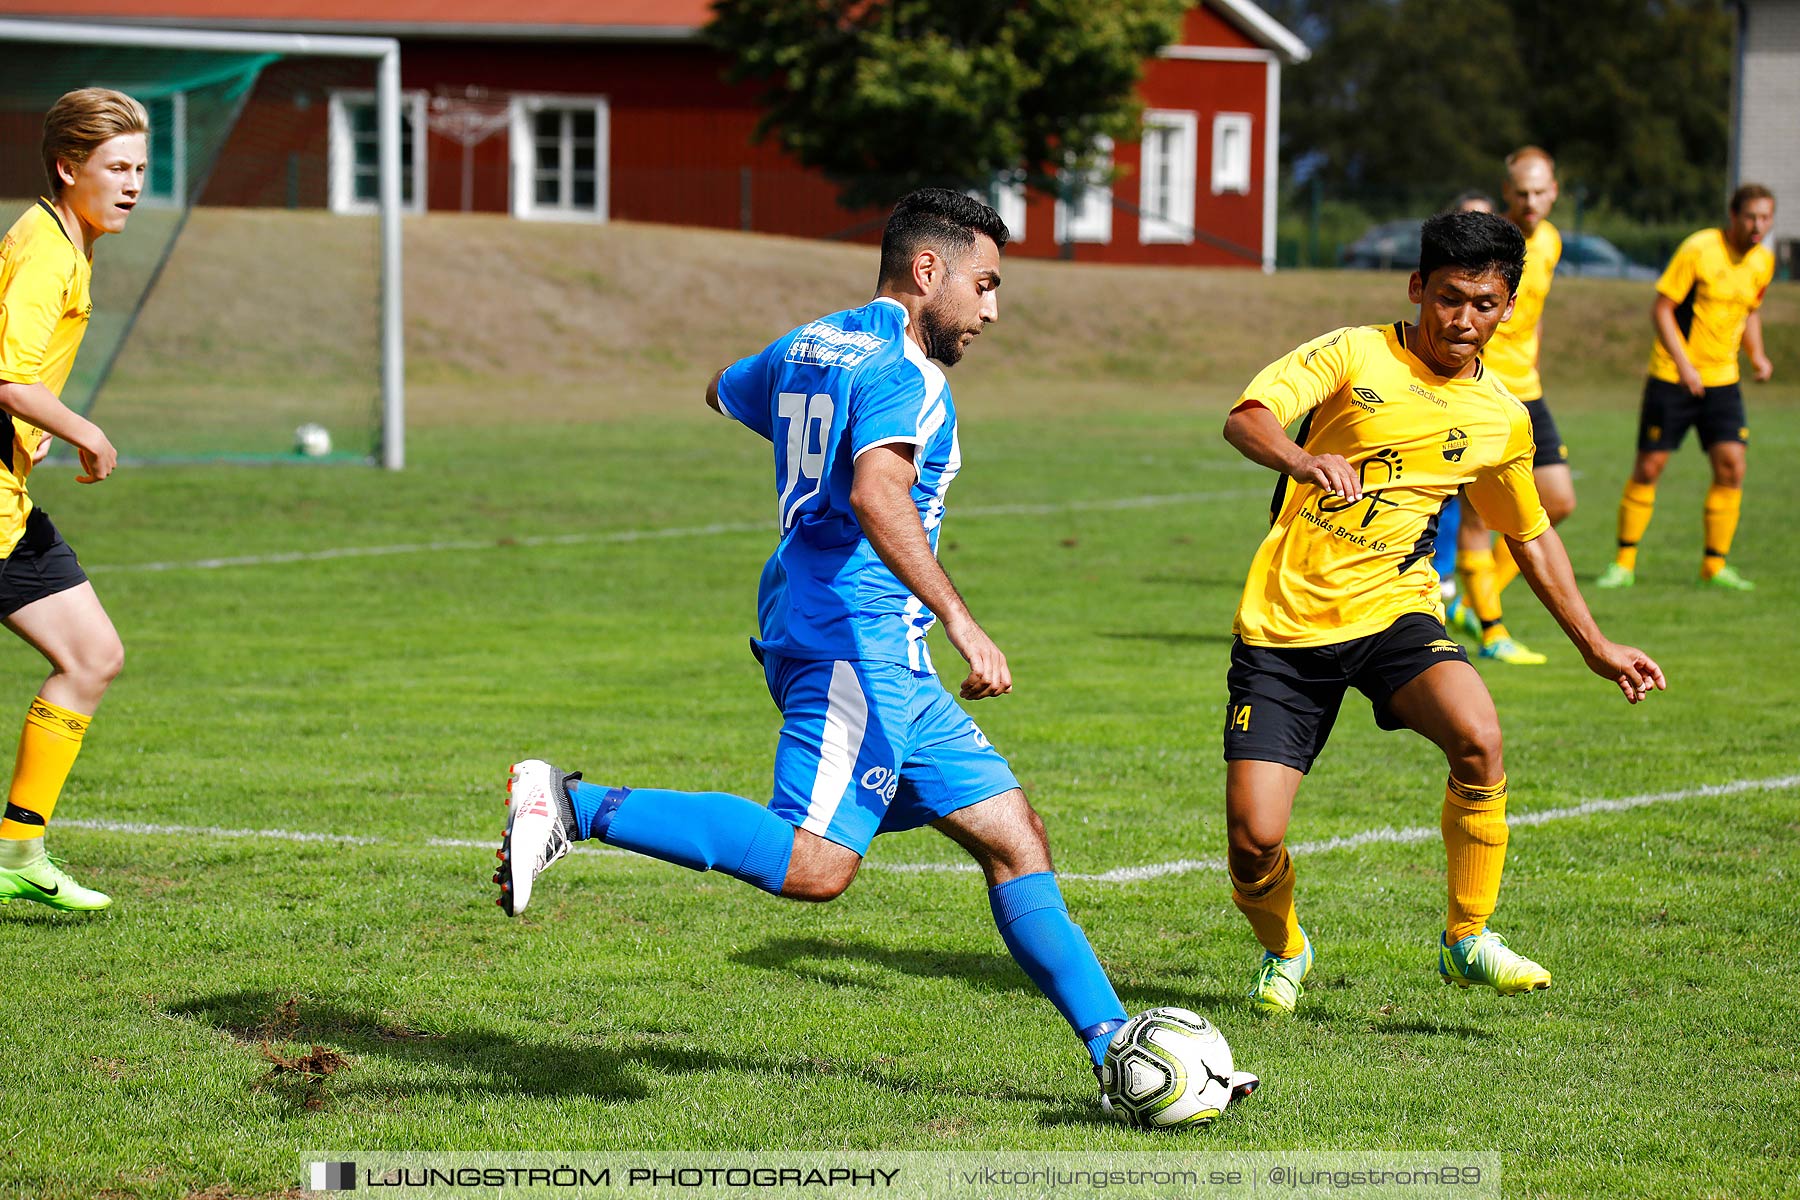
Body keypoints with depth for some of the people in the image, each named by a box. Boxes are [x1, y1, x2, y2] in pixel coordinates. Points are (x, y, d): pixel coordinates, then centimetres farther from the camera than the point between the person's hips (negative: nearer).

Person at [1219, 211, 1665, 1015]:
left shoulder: (1501, 421, 7)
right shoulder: (1354, 355, -4)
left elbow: (1530, 536, 23)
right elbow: (1244, 419, -18)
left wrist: (1596, 648, 20)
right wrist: (1303, 459, -40)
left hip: (1392, 614, 2)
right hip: (1285, 620, -2)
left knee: (1478, 738, -30)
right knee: (1254, 842, -11)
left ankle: (1467, 940, -10)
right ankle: (1283, 951, 25)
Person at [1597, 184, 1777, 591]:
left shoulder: (1763, 261, 5)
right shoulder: (1699, 249, -14)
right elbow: (1661, 309, -13)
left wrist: (1757, 355, 4)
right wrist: (1683, 363, -22)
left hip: (1722, 379, 5)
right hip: (1672, 375, -5)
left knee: (1731, 466, -7)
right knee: (1649, 467, -2)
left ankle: (1714, 565, 3)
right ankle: (1624, 562, 10)